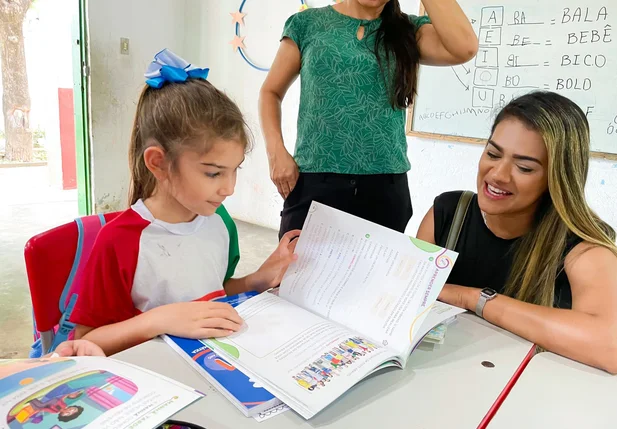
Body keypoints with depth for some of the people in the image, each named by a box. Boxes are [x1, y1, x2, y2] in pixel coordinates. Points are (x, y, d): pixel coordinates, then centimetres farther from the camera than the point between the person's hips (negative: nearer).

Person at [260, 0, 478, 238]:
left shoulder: (409, 31, 9)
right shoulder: (308, 23, 7)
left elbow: (464, 48, -11)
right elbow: (271, 92, 11)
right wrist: (276, 152, -5)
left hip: (386, 187, 2)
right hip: (315, 182, -1)